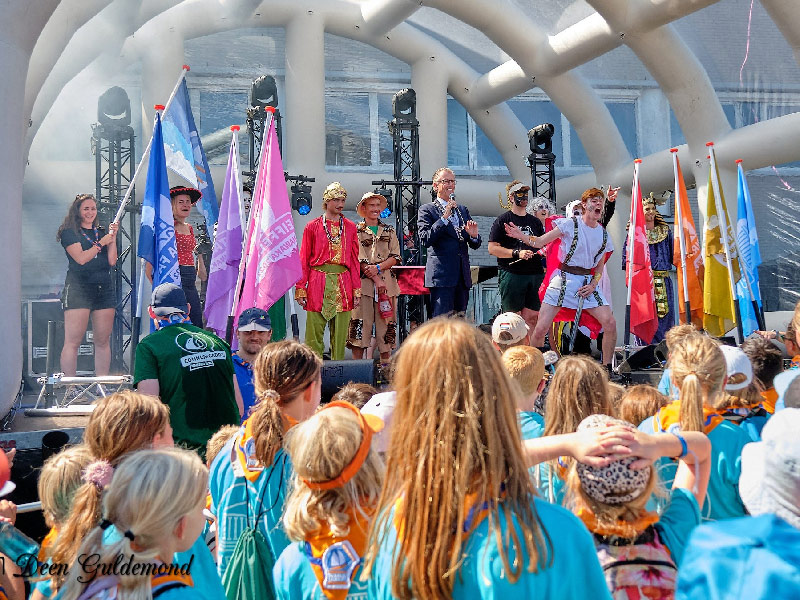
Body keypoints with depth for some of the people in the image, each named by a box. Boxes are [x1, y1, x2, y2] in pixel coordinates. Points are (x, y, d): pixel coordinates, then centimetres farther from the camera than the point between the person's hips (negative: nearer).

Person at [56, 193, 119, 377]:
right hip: (78, 288, -5)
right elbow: (81, 258, -9)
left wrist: (113, 238, 0)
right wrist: (101, 243, -2)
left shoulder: (101, 233, 18)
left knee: (102, 341, 4)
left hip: (104, 289, 5)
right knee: (73, 341, -8)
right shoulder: (69, 232, 4)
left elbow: (112, 261, 9)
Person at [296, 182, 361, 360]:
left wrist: (357, 290, 6)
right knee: (314, 332, -2)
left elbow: (354, 260, 12)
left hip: (343, 283, 2)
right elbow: (303, 260, 4)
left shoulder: (350, 227, 11)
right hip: (318, 282, -2)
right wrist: (300, 289, -2)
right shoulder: (312, 227, 5)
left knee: (340, 333, 3)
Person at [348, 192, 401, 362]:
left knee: (386, 322, 1)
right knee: (360, 322, -6)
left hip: (387, 282, 3)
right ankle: (357, 363, -2)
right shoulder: (356, 231, 6)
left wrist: (378, 268, -10)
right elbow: (358, 258, -4)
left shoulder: (389, 231, 16)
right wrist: (376, 279, -11)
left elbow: (396, 257, 7)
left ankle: (386, 362, 7)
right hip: (363, 282, -3)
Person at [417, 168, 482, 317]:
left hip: (463, 276, 6)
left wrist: (474, 236, -4)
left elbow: (475, 245, 20)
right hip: (442, 275, -6)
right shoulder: (427, 210, 2)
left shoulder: (463, 210, 19)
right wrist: (444, 217, -16)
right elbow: (425, 240, -12)